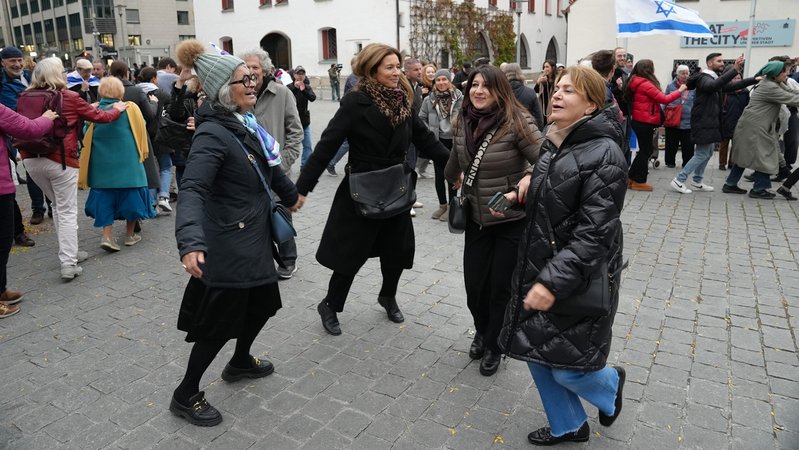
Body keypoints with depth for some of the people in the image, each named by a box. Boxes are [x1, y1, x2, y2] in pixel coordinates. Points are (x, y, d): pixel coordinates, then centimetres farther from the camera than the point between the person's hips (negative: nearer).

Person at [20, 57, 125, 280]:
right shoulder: (69, 97, -6)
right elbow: (98, 117, 2)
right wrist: (117, 110, 19)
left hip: (31, 159, 5)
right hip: (60, 159, -5)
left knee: (57, 206, 20)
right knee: (67, 211, 1)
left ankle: (69, 251, 26)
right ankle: (68, 264, -2)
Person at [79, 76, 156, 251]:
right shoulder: (130, 108, -8)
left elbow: (86, 141, 5)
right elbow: (141, 131, 2)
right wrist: (142, 152, 16)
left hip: (102, 164, 2)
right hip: (128, 163, -2)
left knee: (105, 197, 10)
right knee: (130, 194, 12)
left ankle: (107, 236, 1)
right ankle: (130, 234, 19)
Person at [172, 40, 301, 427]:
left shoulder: (245, 122, 5)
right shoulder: (212, 134, -22)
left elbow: (269, 165, 22)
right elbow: (191, 189, -34)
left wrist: (290, 194, 36)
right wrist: (190, 243, -49)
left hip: (254, 238, 9)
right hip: (228, 245, -9)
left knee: (263, 303, 22)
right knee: (220, 322, 3)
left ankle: (240, 362, 47)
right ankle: (185, 395, 24)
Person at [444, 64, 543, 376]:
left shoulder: (516, 122, -18)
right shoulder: (463, 123, 1)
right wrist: (454, 180, 33)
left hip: (512, 221, -5)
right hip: (477, 219, 5)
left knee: (501, 287, 6)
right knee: (474, 284, 9)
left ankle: (493, 346, 31)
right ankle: (482, 332, 41)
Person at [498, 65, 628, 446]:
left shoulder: (603, 154, -18)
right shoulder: (554, 143, 8)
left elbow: (593, 234, -24)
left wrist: (555, 282, -28)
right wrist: (521, 195, 7)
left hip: (579, 280, -8)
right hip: (539, 268, 8)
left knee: (565, 367, 2)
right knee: (537, 354, 15)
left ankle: (609, 383, 39)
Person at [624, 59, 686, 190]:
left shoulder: (636, 82, 11)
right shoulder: (645, 84, -17)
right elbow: (664, 99, -14)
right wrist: (680, 91, -3)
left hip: (640, 121, 9)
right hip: (644, 122, -9)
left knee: (644, 150, 16)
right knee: (646, 150, 0)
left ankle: (633, 178, 20)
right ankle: (639, 181, 7)